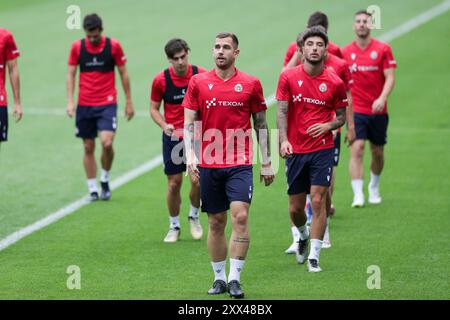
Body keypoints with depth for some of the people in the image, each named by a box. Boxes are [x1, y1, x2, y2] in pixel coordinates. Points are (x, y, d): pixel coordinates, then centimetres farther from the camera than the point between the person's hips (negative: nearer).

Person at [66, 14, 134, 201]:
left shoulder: (113, 46, -3)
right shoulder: (77, 47, 0)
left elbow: (123, 74, 5)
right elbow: (71, 74, 5)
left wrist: (129, 102, 6)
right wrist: (70, 101, -5)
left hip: (107, 103, -2)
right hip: (84, 105, 2)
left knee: (107, 143, -18)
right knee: (88, 147, 4)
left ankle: (105, 179, 7)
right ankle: (93, 189, 15)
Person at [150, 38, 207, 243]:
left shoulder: (201, 75, -6)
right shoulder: (161, 80, -6)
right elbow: (154, 108, 4)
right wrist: (164, 125, -13)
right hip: (173, 137, 0)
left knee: (198, 180, -5)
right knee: (174, 183, 1)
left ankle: (194, 216, 22)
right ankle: (174, 226, 17)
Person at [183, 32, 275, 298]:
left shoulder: (251, 84, 2)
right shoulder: (198, 82, 4)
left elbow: (261, 124, 8)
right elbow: (189, 123, 3)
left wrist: (267, 162, 7)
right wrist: (190, 156, -10)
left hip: (240, 164, -2)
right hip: (209, 165, 2)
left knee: (240, 217, -15)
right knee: (216, 223, 8)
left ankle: (235, 278, -11)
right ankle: (219, 278, 18)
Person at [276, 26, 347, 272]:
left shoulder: (335, 82, -1)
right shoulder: (288, 77, -1)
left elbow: (341, 116, 9)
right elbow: (281, 111, -4)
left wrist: (328, 126, -12)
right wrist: (283, 140, -19)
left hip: (322, 149, -1)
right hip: (295, 150, 1)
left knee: (318, 201, -10)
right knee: (295, 208, 7)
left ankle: (314, 257, -4)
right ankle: (303, 236, 41)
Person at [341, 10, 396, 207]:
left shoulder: (383, 49, -2)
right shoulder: (345, 52, 3)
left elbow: (390, 77, -7)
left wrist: (382, 98, -21)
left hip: (377, 110, 1)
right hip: (355, 110, -1)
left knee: (377, 152, 11)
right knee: (357, 149, -15)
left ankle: (374, 187, 36)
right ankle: (358, 196, -17)